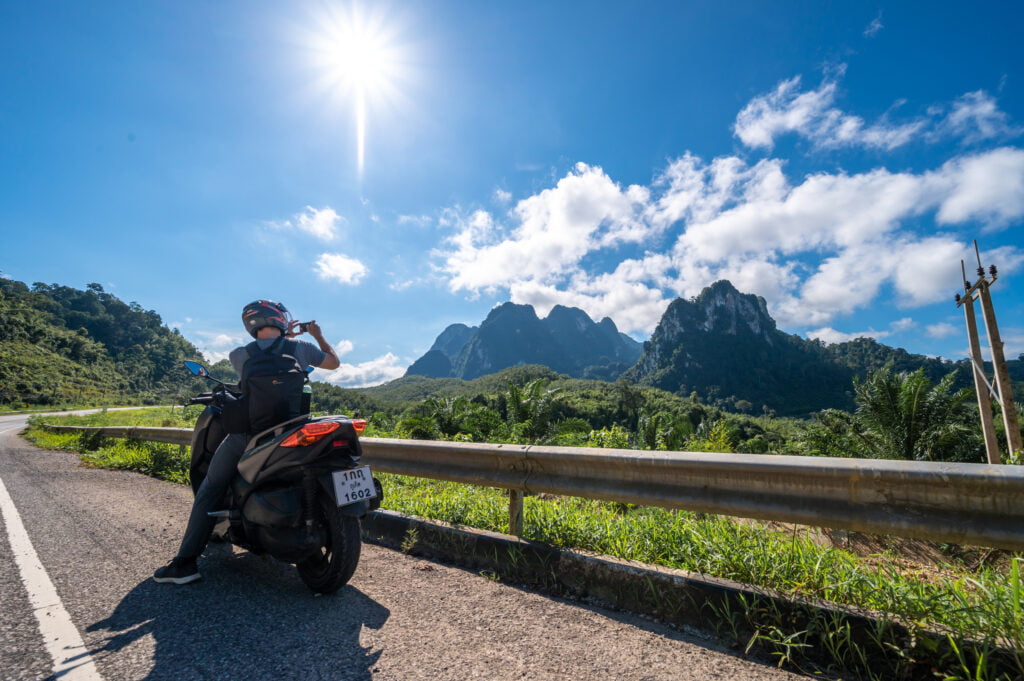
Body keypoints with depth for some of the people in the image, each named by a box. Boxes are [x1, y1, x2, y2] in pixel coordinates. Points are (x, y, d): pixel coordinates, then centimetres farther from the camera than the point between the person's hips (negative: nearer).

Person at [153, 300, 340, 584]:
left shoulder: (239, 355, -5)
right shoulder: (301, 348, -5)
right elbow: (335, 362, 11)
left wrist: (282, 336, 21)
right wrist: (319, 336, 23)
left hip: (249, 433, -2)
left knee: (210, 490, 13)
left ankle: (185, 563, 12)